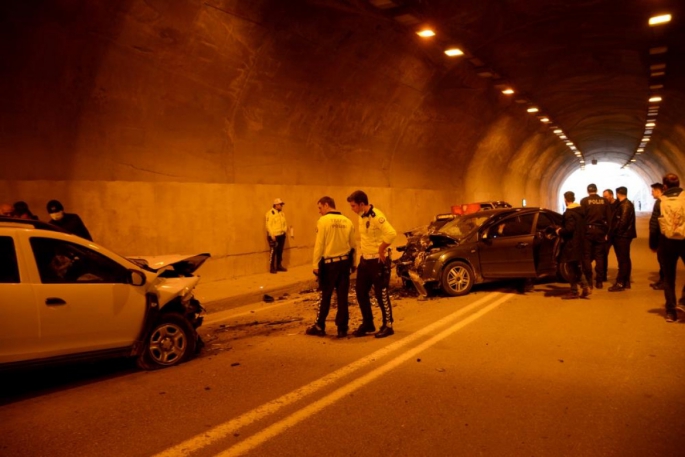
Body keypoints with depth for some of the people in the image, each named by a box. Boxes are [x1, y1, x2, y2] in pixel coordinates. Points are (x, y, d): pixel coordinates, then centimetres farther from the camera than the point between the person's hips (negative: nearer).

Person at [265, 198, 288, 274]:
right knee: (273, 251, -7)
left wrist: (285, 229, 7)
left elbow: (285, 223, 24)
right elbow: (268, 225, -14)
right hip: (273, 236, -7)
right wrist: (272, 235, -18)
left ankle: (279, 266, 23)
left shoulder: (282, 213, 13)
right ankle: (272, 267, 1)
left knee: (280, 251, 12)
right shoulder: (270, 213, -9)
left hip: (281, 235, 7)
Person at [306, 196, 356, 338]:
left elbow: (319, 245, -12)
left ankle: (320, 326, 18)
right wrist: (352, 263, 17)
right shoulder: (347, 221, 3)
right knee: (342, 297, 8)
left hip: (329, 263, -4)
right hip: (344, 262, 4)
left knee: (325, 296, 7)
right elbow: (353, 245, 7)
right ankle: (342, 328, 13)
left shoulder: (323, 221, -10)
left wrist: (315, 264, -7)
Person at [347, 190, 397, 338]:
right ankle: (368, 324, 27)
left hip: (378, 261, -9)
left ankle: (388, 326, 16)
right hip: (365, 260, 9)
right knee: (361, 293, 13)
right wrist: (363, 248, 11)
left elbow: (391, 233, -31)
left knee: (381, 294, 1)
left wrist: (381, 250, -21)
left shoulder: (376, 216, -20)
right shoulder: (362, 216, 8)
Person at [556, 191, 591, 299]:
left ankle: (574, 292, 7)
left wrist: (560, 231, -7)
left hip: (571, 244, -9)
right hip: (579, 243, 9)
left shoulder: (568, 213, -19)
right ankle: (585, 287, 12)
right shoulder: (580, 210, 9)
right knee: (576, 267, 18)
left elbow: (569, 229, -26)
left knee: (572, 268, 1)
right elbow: (582, 226, 16)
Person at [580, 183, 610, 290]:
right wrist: (607, 232, 9)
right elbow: (608, 217, 4)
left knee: (587, 256, 4)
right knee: (599, 257, 9)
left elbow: (582, 216, -8)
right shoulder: (604, 201, 3)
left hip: (588, 230, -3)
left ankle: (589, 281, 2)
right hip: (600, 231, 3)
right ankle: (599, 281, 10)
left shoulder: (584, 201, -6)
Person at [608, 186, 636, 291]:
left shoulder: (625, 205, -15)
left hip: (622, 235, -10)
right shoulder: (628, 204, 16)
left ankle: (620, 283, -6)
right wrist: (615, 231, 11)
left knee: (622, 260, -8)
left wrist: (615, 231, -12)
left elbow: (623, 221, -23)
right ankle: (626, 282, 21)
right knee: (625, 259, 14)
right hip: (624, 235, 10)